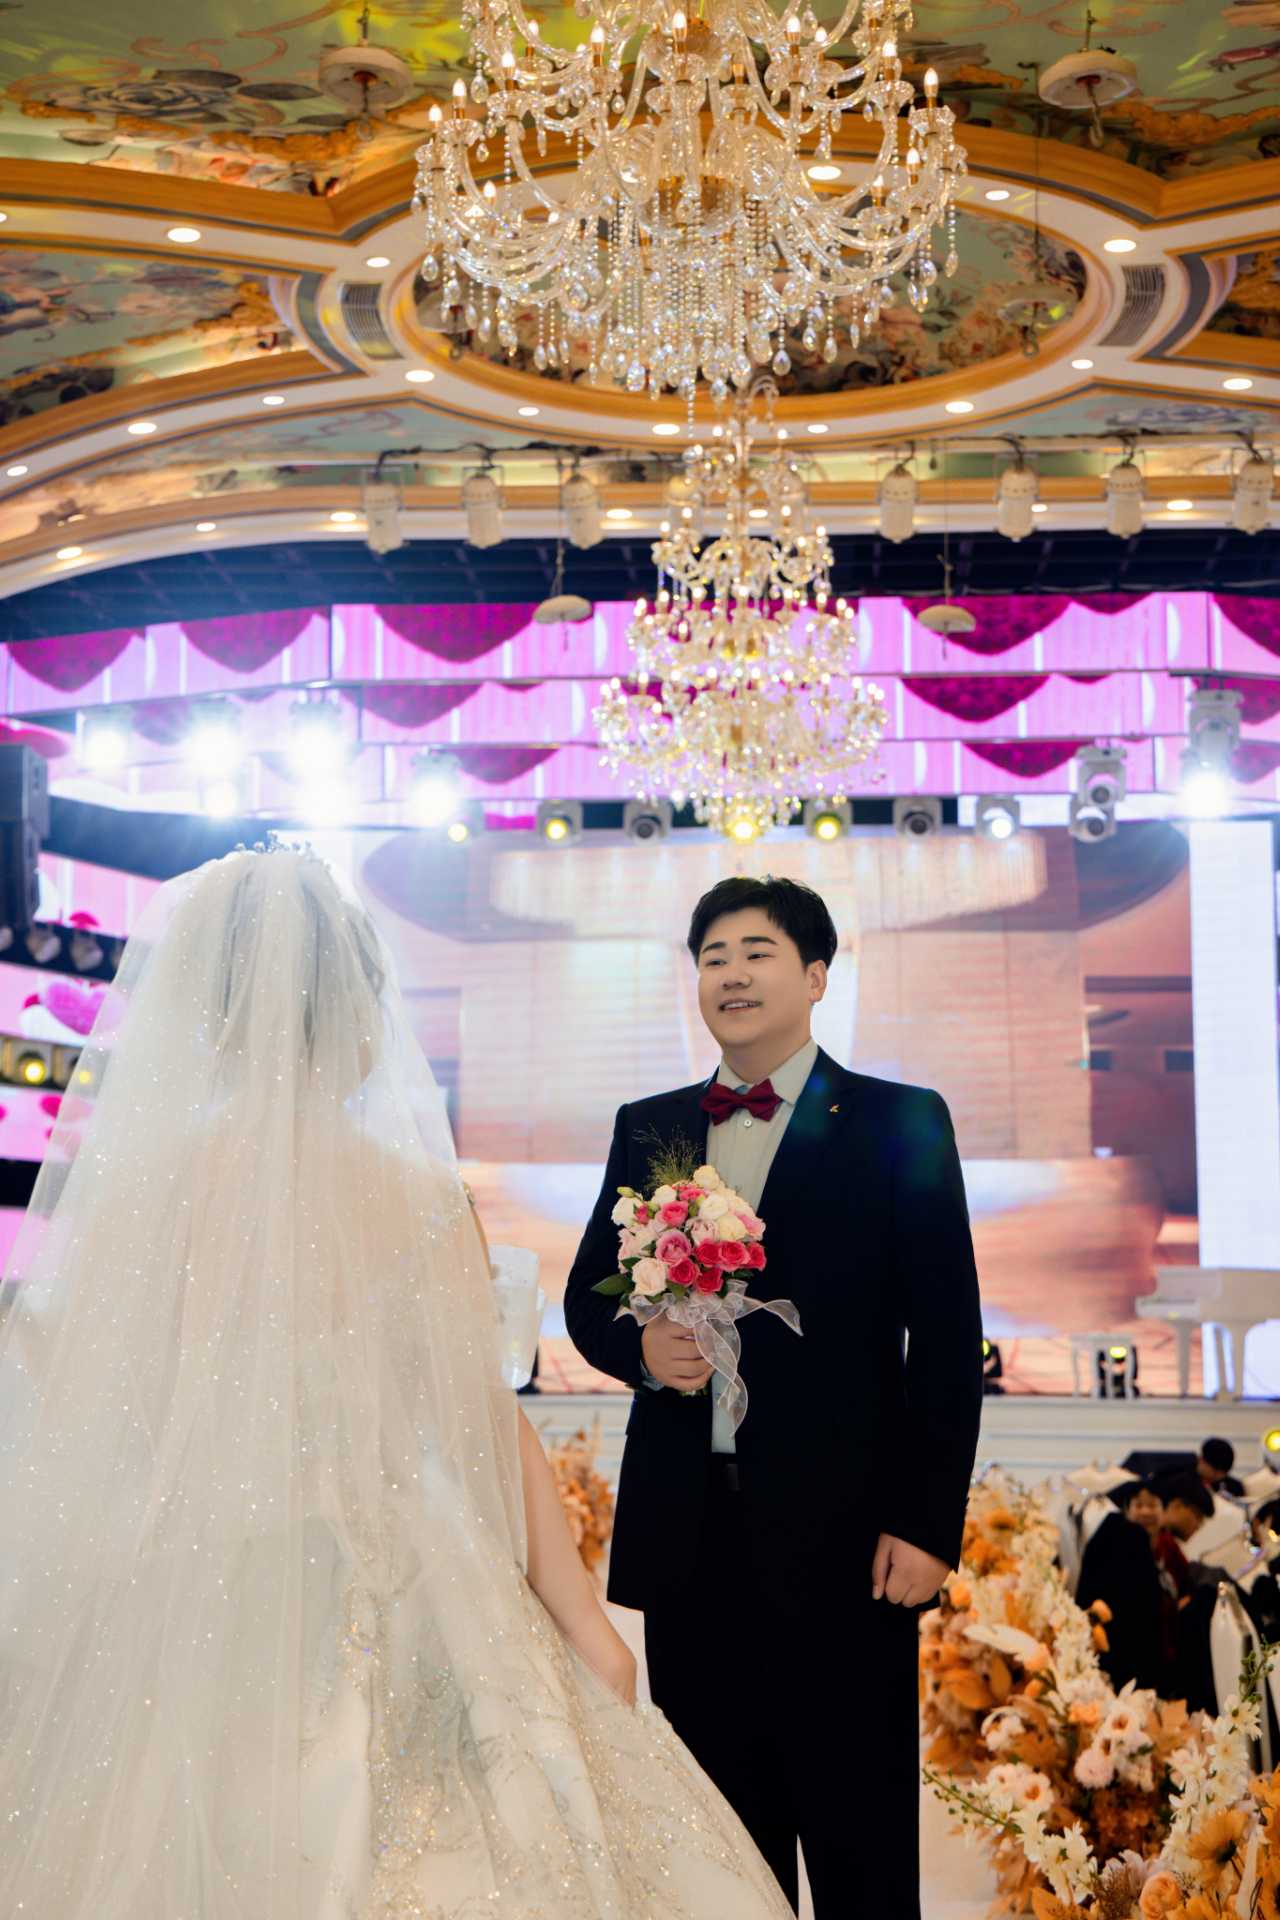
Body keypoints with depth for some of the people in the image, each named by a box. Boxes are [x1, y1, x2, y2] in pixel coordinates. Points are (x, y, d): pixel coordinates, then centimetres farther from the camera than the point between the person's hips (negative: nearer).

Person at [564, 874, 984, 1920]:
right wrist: (639, 1347, -6)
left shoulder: (900, 1123, 0)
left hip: (841, 1529, -3)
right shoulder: (647, 1128, 12)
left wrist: (927, 1522, -9)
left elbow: (947, 1335, -3)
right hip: (688, 1528, 4)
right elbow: (587, 1294, 17)